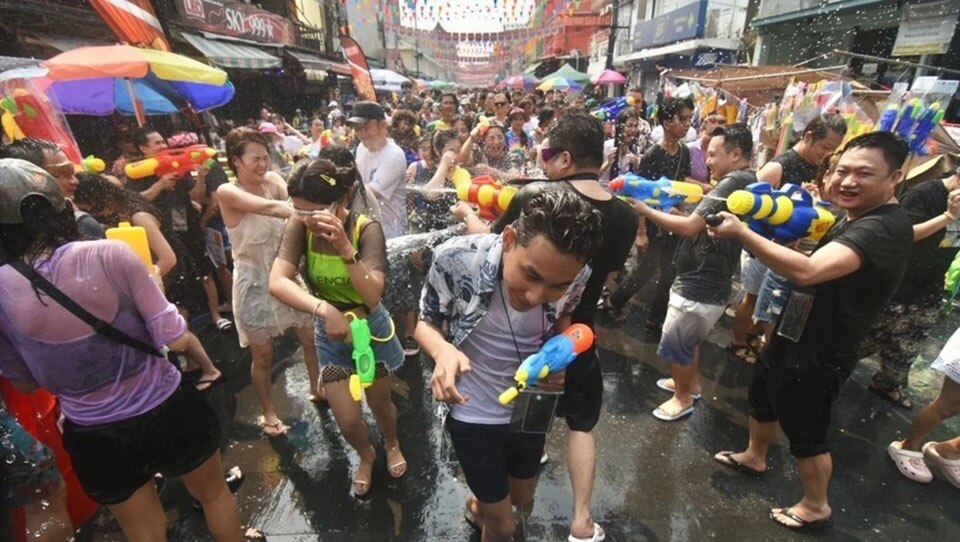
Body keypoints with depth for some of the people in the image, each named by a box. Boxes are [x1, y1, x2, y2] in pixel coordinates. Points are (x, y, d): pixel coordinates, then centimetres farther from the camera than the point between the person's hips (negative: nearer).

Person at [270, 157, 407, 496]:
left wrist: (345, 249, -45)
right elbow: (277, 281, -28)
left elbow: (372, 296, -33)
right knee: (347, 421, 7)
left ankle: (392, 445, 54)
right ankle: (366, 456, 44)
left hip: (370, 327, -2)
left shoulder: (367, 229, -25)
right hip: (329, 331, 2)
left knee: (380, 405, 19)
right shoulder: (300, 227, -18)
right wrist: (323, 308, -43)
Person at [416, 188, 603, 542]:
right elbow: (426, 323, -13)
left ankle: (478, 505, 67)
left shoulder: (575, 277, -22)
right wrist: (443, 350, -36)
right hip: (472, 415, -3)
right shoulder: (456, 258, -31)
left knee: (521, 499, 32)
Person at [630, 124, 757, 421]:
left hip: (700, 286, -10)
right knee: (688, 339, 28)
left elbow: (690, 227, -27)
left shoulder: (733, 183, -22)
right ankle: (692, 384, 48)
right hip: (708, 282, 10)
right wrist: (675, 210, 1)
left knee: (674, 345, 9)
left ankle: (683, 398, 29)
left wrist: (647, 211, -18)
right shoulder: (747, 183, 11)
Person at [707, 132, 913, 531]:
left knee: (807, 435, 11)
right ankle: (754, 456, 53)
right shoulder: (855, 216, 5)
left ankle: (816, 508, 37)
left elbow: (808, 271, -44)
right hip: (794, 336, 10)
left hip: (820, 355, -10)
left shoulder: (884, 228, -28)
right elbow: (813, 255, 18)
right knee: (761, 397, 27)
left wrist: (741, 233, -38)